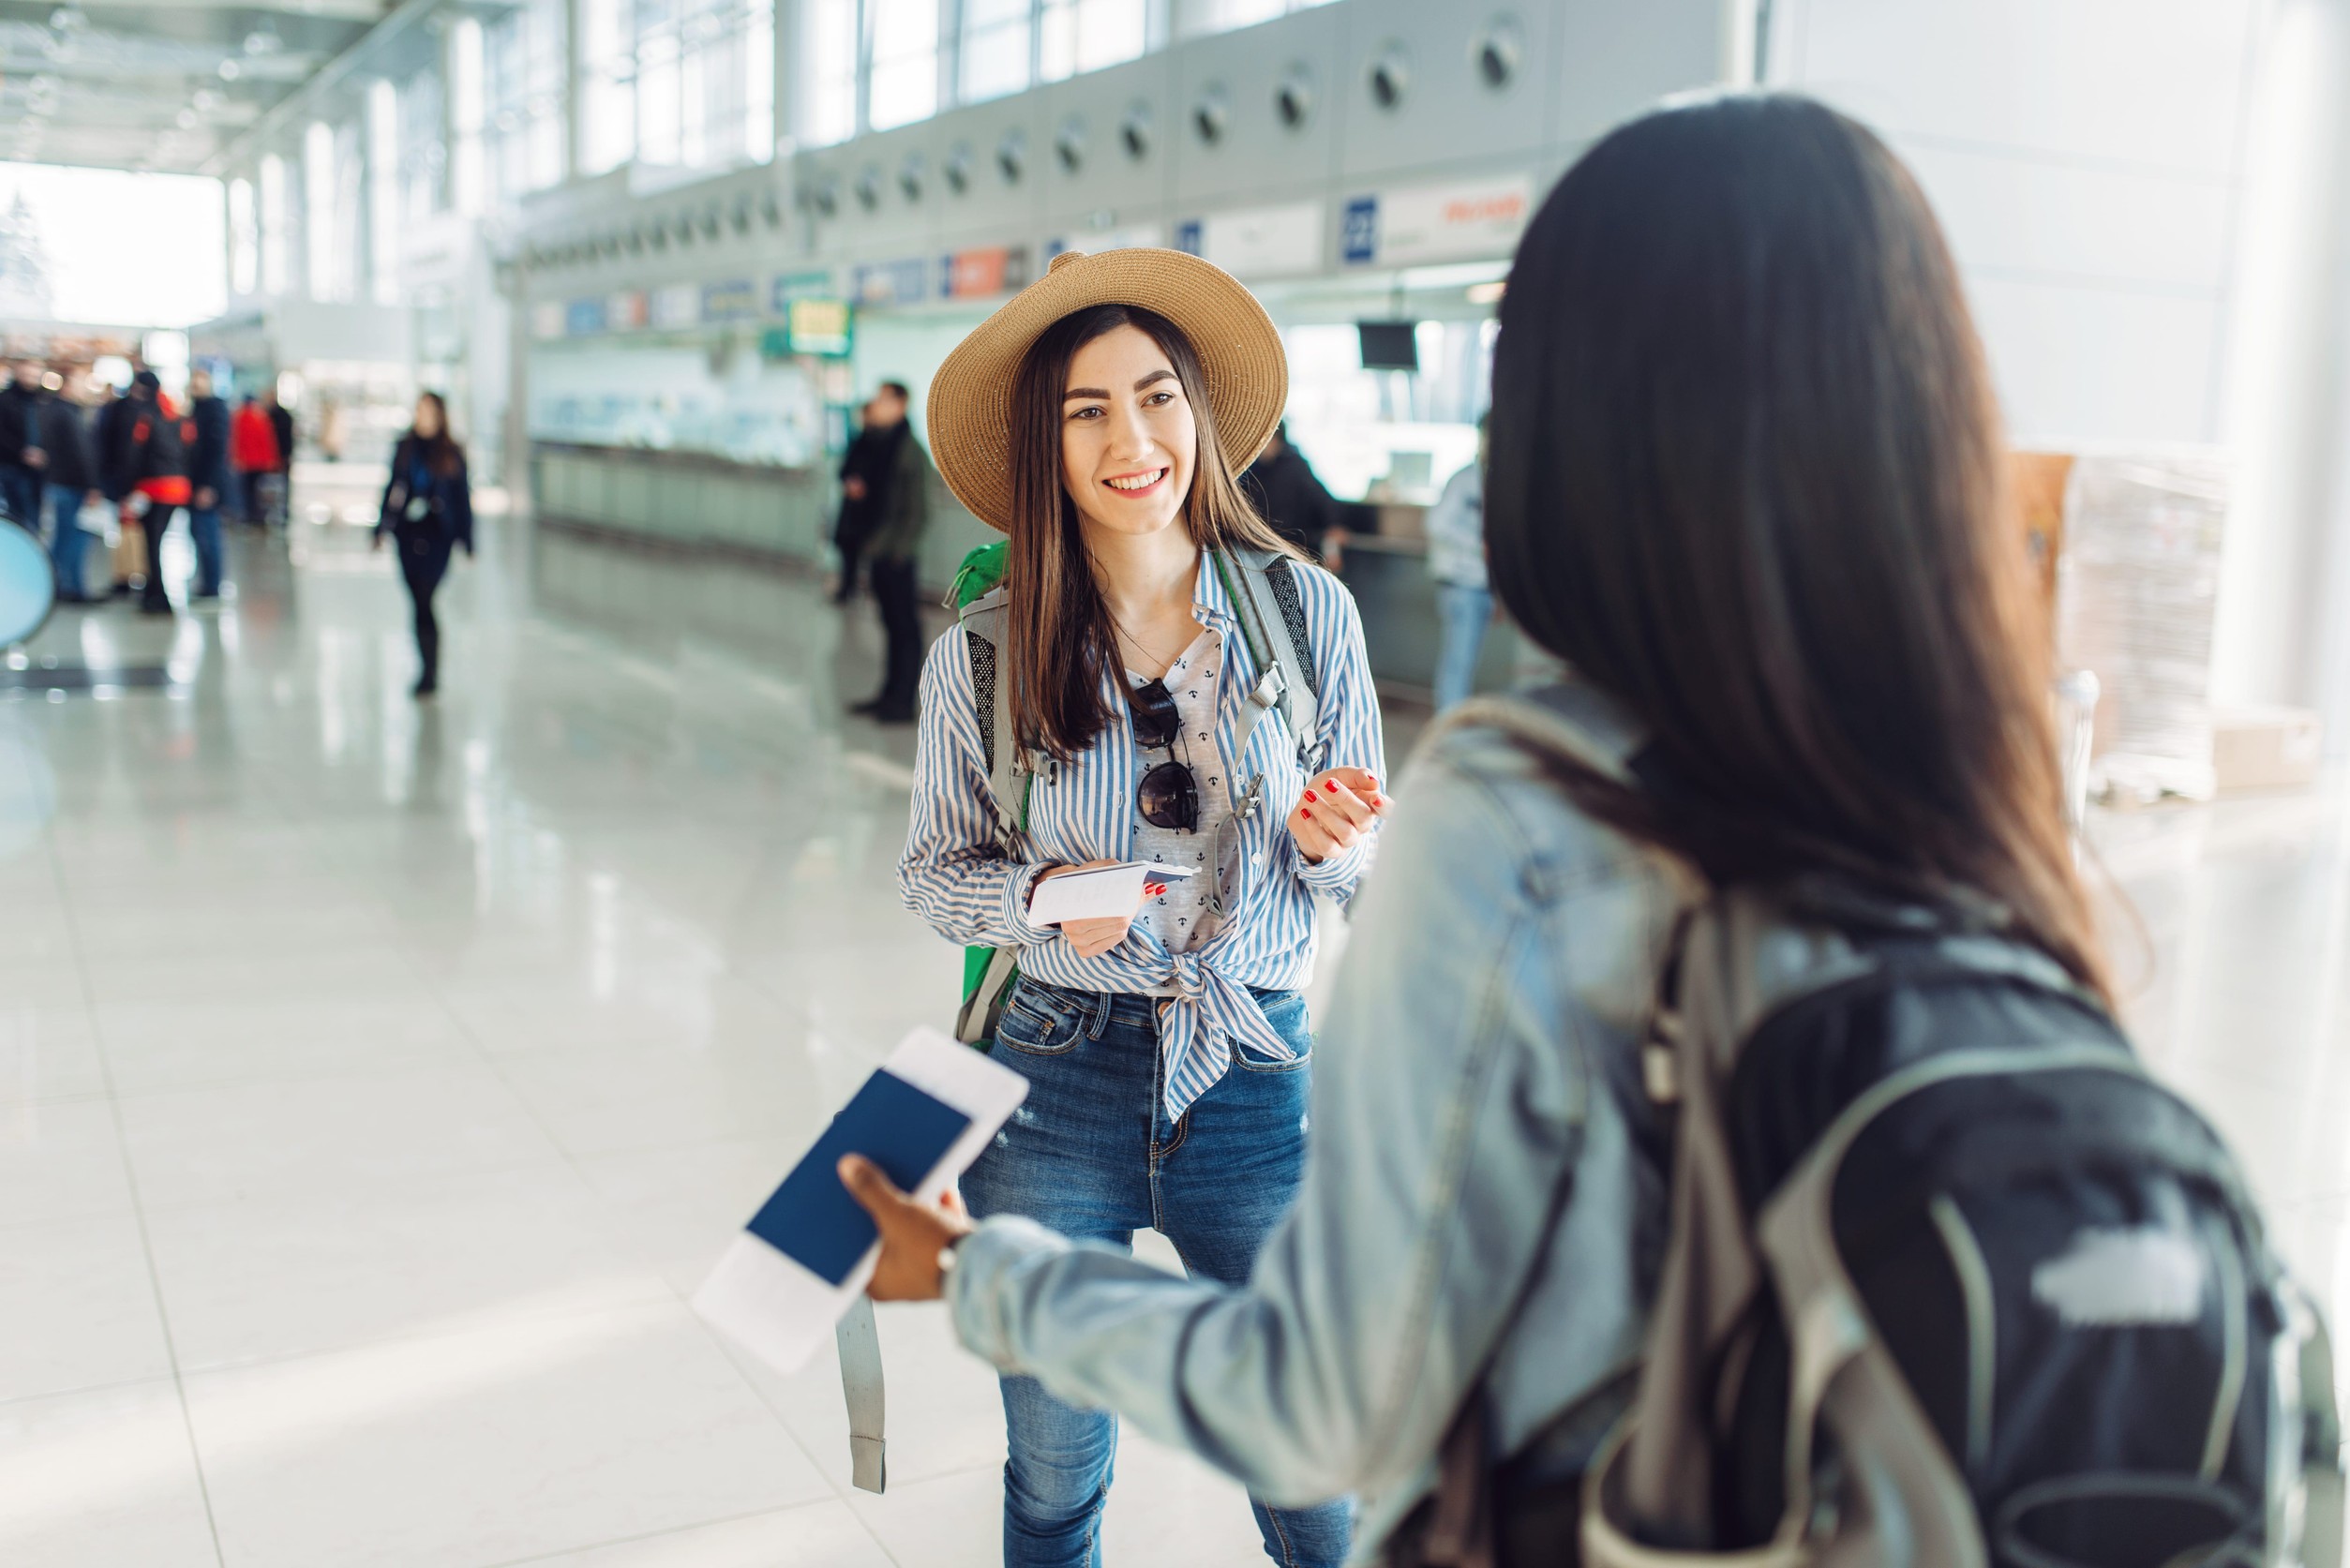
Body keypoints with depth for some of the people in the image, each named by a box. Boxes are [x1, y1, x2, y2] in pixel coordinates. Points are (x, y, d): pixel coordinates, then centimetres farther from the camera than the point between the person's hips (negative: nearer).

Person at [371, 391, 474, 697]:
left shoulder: (451, 453, -1)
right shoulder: (404, 448, 8)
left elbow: (462, 499, 1)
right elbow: (392, 489, 13)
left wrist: (466, 541, 0)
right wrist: (380, 530, 12)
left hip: (437, 537, -4)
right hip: (408, 534, 4)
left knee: (423, 602, -10)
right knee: (420, 603, 7)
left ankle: (429, 674, -4)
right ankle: (428, 671, 19)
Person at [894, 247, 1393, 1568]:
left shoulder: (1308, 612, -5)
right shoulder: (985, 654, -7)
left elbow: (1371, 867, 4)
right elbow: (936, 869, 4)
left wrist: (1337, 846, -18)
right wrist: (1044, 898, -16)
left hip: (1259, 1077, 0)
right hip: (1059, 1080, 0)